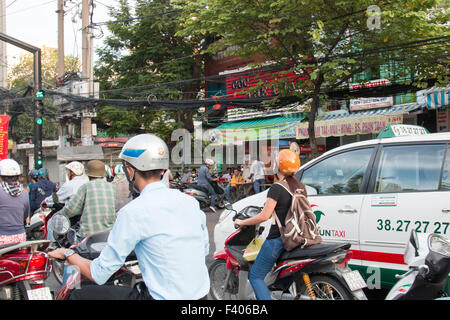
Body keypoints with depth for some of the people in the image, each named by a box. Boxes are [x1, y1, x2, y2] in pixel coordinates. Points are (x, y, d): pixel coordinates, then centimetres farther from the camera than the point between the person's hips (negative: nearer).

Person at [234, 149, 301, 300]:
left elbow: (264, 216, -20)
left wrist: (242, 222, -7)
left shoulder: (277, 188, -16)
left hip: (278, 238, -8)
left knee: (255, 276, 2)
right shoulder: (298, 185, 7)